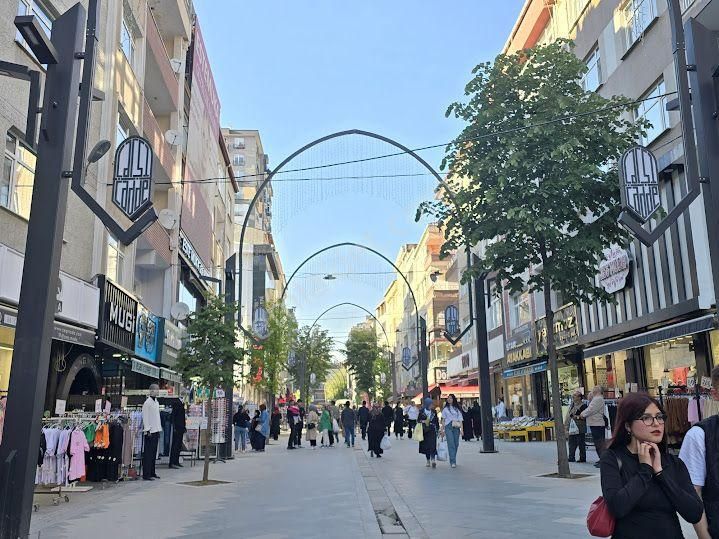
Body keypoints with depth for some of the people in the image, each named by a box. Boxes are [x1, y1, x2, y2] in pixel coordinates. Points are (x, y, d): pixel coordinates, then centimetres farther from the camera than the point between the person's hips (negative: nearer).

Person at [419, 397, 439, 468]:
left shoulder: (434, 412, 7)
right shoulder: (422, 411, 1)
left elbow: (436, 420, 13)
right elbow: (418, 420, 5)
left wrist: (437, 429, 10)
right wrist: (423, 421, -14)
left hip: (432, 430, 0)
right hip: (425, 431, 0)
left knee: (432, 445, -14)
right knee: (426, 446, 4)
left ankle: (433, 459, -22)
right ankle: (428, 460, 16)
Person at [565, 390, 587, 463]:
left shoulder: (583, 406, -10)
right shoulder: (572, 405, 14)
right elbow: (568, 415, 20)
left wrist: (576, 417, -22)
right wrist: (566, 425, 17)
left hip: (580, 428, -8)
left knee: (581, 443, 0)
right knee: (572, 443, 10)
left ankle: (582, 458, 8)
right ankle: (571, 458, 15)